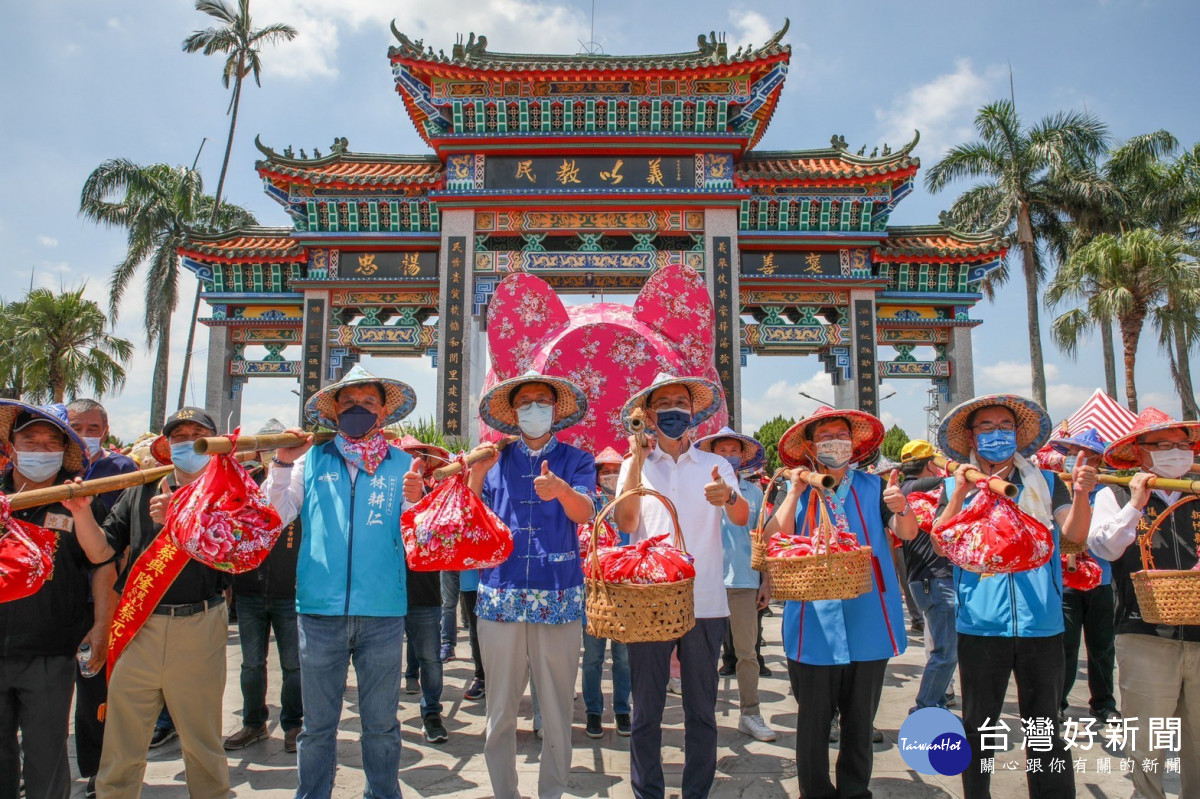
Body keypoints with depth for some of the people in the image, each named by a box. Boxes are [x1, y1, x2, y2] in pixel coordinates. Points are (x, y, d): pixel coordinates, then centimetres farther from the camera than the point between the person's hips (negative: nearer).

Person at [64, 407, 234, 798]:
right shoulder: (142, 491, 11)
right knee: (120, 748, 11)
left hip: (198, 626, -3)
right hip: (138, 625, 3)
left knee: (202, 744, 10)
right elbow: (100, 551, 8)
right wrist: (82, 511, -7)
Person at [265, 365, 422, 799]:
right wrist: (282, 464, -7)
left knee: (381, 723, 13)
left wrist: (415, 503, -17)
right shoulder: (311, 460, 7)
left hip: (383, 611, 0)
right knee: (317, 723, 12)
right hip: (320, 608, 0)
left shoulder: (402, 465, 5)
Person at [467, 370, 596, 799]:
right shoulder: (495, 460, 12)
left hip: (558, 597, -1)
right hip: (500, 597, 1)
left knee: (557, 710, 5)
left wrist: (561, 490, -32)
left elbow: (584, 512, -11)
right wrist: (475, 474, -9)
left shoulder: (575, 459, 7)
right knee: (500, 710, 8)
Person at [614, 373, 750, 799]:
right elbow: (626, 523, -7)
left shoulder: (716, 465, 7)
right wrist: (637, 458, -11)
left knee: (701, 709, 8)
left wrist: (728, 496, -32)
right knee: (646, 709, 6)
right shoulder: (635, 465, 8)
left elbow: (742, 516, -9)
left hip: (703, 600, 0)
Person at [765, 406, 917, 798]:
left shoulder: (872, 486, 3)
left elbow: (907, 533, -9)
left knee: (860, 722, 14)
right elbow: (773, 543, -10)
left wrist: (901, 508, -30)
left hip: (868, 623, 1)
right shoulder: (795, 492, 2)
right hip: (814, 626, -1)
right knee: (813, 722, 9)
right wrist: (794, 493, -16)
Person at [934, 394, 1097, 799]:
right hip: (980, 625, 0)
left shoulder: (1046, 484, 6)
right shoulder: (955, 487, 4)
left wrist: (1081, 492, -24)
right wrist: (960, 494, -19)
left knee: (1045, 729, 9)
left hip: (1041, 624, 1)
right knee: (978, 729, 10)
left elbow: (1075, 534, -7)